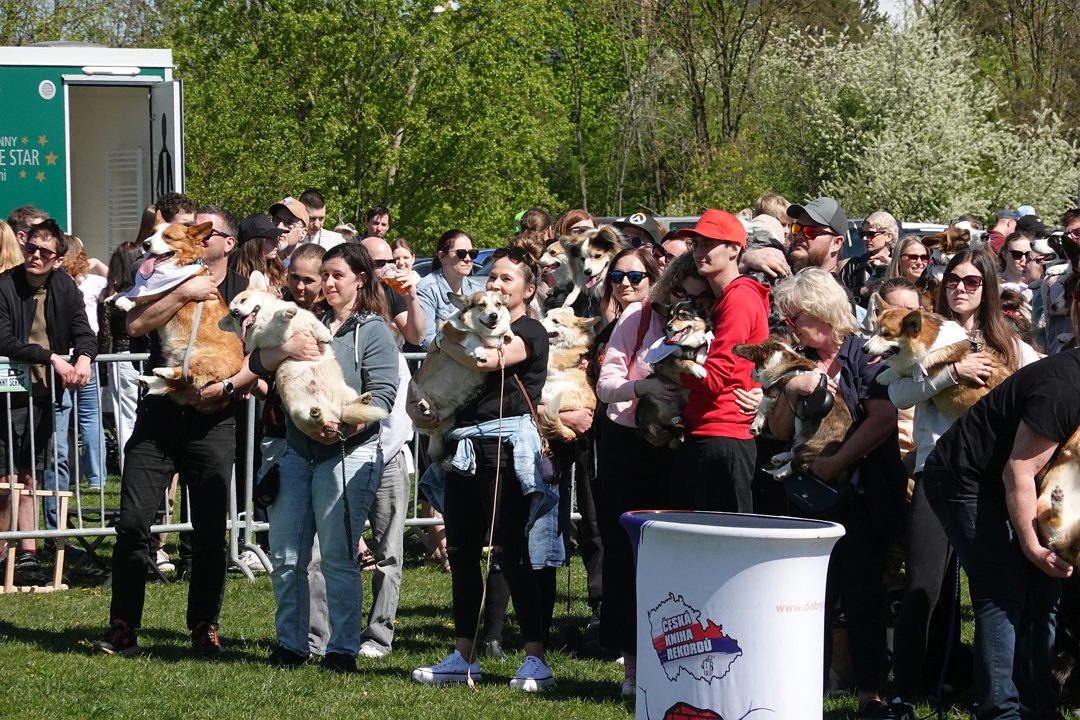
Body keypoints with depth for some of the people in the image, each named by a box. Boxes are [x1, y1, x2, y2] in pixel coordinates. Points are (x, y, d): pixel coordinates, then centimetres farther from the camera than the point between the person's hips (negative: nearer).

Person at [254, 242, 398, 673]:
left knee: (338, 557, -4)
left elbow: (382, 395, -9)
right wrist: (287, 350, -13)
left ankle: (343, 648, 3)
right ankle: (291, 643, 15)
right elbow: (257, 364, 8)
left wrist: (344, 424, -26)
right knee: (285, 556, 5)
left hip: (348, 453, -6)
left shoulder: (373, 331, 1)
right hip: (298, 451, 6)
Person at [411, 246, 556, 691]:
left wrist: (444, 344, -5)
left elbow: (485, 361, -21)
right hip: (466, 446, 8)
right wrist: (419, 409, 8)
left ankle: (536, 660, -9)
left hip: (504, 446, -8)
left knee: (509, 552, -10)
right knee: (461, 552, 9)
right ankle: (463, 657, 17)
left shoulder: (530, 332, -3)